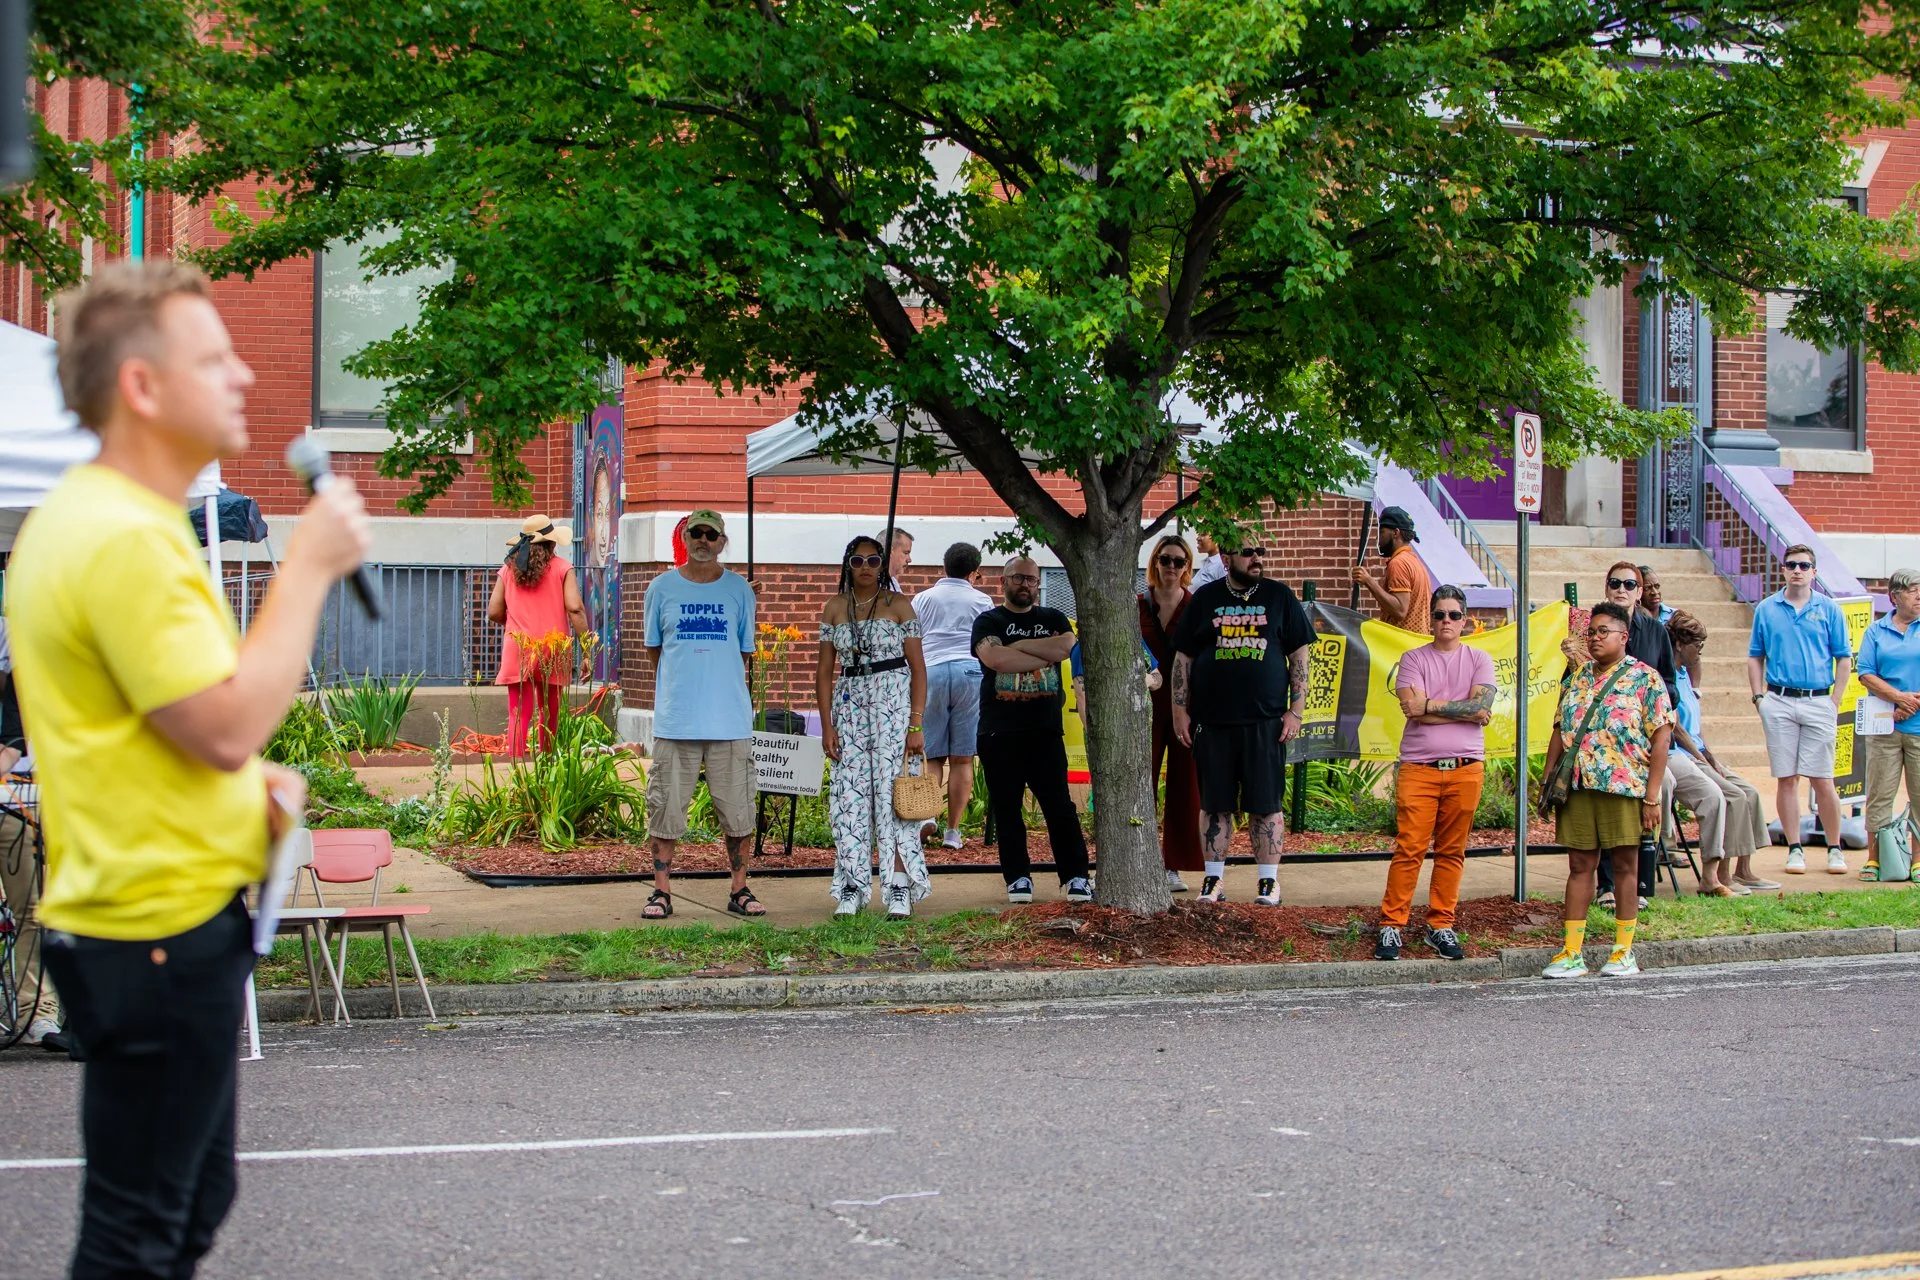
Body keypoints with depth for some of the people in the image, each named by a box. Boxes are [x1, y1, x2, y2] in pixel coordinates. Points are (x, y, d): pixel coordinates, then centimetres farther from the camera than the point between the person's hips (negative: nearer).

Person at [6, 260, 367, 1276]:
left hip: (161, 923, 11)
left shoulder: (94, 515, 13)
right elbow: (229, 726, -24)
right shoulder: (124, 538, -22)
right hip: (160, 931, -11)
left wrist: (251, 779, 9)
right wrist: (310, 567, -17)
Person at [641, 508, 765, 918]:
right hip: (675, 719, 0)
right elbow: (654, 647, 15)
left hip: (731, 719, 1)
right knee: (666, 807, 0)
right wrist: (681, 684, 11)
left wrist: (718, 682, 10)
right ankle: (662, 891, 8)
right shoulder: (663, 587, 6)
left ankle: (739, 890, 14)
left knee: (737, 809, 3)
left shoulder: (739, 589, 7)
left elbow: (744, 651, 14)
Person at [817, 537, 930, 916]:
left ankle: (900, 888, -5)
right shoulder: (835, 608, 8)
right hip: (850, 704, 3)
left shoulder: (898, 604, 1)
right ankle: (851, 888, 4)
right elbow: (825, 669, 9)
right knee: (849, 794, 0)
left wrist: (916, 725, -8)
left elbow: (918, 668, -1)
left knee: (892, 792, -7)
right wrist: (827, 725, 0)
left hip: (892, 700, -3)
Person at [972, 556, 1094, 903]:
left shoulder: (1053, 619, 13)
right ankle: (1018, 878, 11)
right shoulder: (988, 622, 6)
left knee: (1060, 805, -2)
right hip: (999, 732, -1)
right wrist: (1044, 655, -9)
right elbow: (995, 658, -15)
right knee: (1007, 809, 3)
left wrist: (1017, 645, -8)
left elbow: (1065, 646, -11)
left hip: (1046, 730, 1)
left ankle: (1077, 876, 2)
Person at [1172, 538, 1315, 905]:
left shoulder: (1280, 596, 6)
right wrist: (1180, 710, 2)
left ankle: (1269, 880, 8)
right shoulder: (1205, 599, 8)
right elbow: (1183, 658, 9)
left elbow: (1299, 655, 6)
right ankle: (1214, 879, 12)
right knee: (1216, 805, 5)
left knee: (1265, 804, 1)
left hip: (1265, 721, -1)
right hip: (1211, 721, 1)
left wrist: (1295, 710, -2)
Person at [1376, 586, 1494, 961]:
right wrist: (1464, 711, -6)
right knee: (1409, 849, -5)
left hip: (1466, 768, 2)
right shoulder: (1414, 660, 6)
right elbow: (1412, 708, -9)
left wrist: (1430, 705, -8)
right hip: (1419, 768, -2)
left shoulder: (1479, 660, 10)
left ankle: (1441, 926, 13)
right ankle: (1391, 925, 0)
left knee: (1452, 851, 5)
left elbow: (1482, 706, -7)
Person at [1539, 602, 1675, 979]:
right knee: (1579, 866, 5)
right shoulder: (1577, 679, 14)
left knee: (1624, 865, 3)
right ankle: (1572, 953, 7)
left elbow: (1661, 738, -7)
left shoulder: (1645, 679, -3)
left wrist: (1652, 797, -13)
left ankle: (1624, 951, 12)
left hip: (1623, 790, -5)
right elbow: (1561, 733, 18)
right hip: (1577, 788, 5)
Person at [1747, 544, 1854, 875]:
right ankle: (1794, 849, 9)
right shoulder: (1766, 609, 8)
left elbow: (1844, 659, 5)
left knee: (1821, 780, -2)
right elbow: (1755, 658, 13)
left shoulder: (1829, 610, 4)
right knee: (1786, 779, 2)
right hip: (1778, 702, 1)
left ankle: (1834, 849, 8)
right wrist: (1759, 697, 2)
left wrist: (1834, 703, -2)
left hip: (1818, 702, -1)